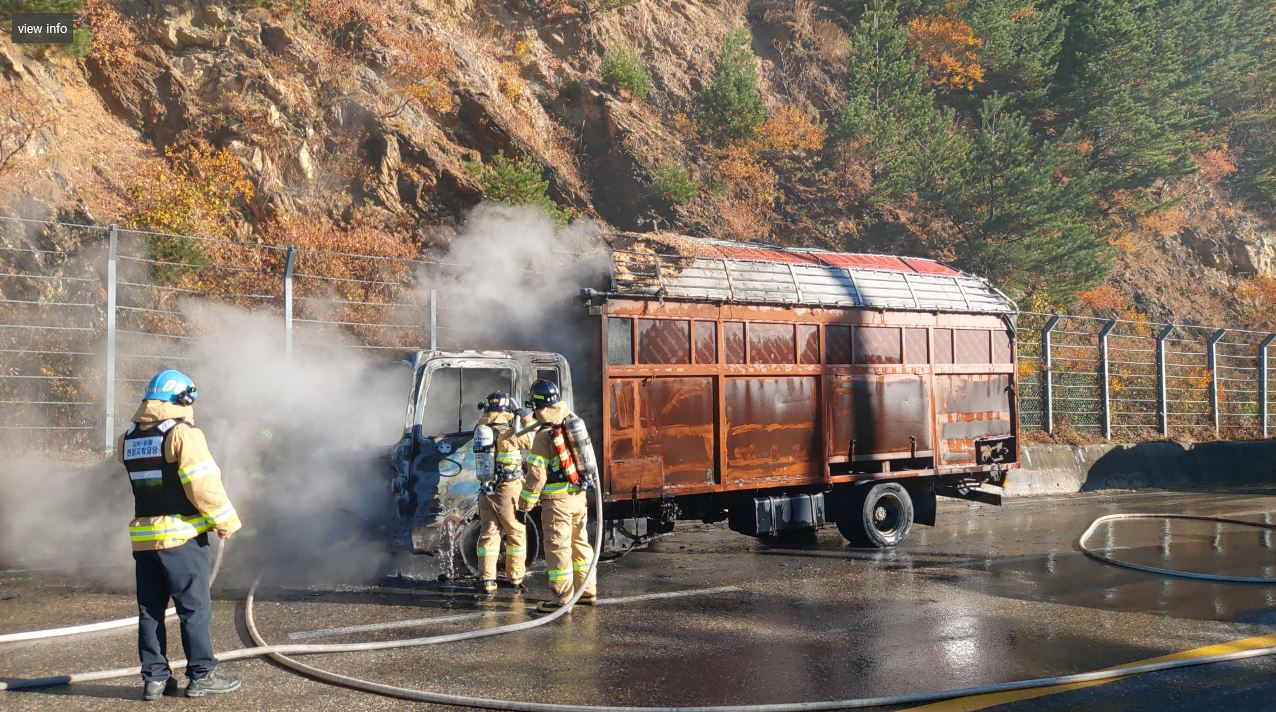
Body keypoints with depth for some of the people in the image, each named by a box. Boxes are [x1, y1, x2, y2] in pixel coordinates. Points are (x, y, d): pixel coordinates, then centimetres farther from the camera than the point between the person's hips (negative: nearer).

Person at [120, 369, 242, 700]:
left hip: (143, 535, 6)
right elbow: (204, 485, -15)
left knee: (150, 609, 11)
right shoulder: (183, 433, -11)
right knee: (194, 606, 1)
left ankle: (155, 677, 15)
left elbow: (145, 481, 11)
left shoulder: (129, 439, 11)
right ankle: (201, 675, 5)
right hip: (181, 535, -6)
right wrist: (225, 521, -6)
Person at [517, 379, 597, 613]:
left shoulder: (544, 436, -15)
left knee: (558, 547, -1)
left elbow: (537, 475, -16)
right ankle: (586, 591, 25)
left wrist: (525, 505, -7)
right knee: (580, 542, 17)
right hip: (580, 497, 7)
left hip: (557, 500, -7)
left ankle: (562, 598, 2)